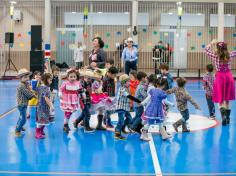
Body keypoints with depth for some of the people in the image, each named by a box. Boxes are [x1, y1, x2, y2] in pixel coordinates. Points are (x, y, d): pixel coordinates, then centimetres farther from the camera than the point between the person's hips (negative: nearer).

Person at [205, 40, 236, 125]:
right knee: (227, 100, 13)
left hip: (219, 77, -2)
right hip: (229, 77, 3)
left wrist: (212, 43, 17)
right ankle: (227, 118, 20)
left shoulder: (215, 56, -9)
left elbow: (206, 50, 6)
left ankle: (223, 115, -20)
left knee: (220, 100, 2)